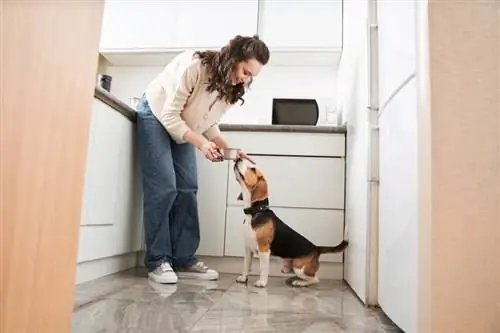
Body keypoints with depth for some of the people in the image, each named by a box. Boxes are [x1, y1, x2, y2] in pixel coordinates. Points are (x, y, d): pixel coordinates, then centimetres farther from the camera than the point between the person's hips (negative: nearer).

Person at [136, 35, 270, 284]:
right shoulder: (194, 66, -31)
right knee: (164, 188, -15)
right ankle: (157, 261, -6)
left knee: (187, 190, -2)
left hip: (184, 128, 7)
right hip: (156, 117, -6)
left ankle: (183, 260, 3)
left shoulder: (232, 88, -10)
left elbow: (209, 124, -4)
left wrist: (229, 149, -19)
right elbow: (169, 115, -28)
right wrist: (201, 143, -37)